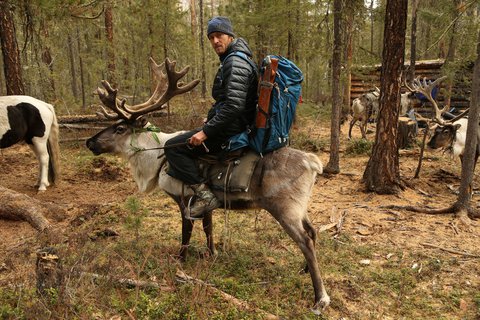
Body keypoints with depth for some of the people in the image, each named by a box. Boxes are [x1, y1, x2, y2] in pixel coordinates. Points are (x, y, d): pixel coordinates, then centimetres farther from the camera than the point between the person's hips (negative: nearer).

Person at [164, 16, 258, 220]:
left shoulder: (235, 62, -17)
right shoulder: (231, 59, 18)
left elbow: (233, 105, -28)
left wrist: (206, 131, -25)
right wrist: (210, 118, 20)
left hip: (231, 131, -11)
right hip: (234, 126, 11)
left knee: (173, 147, -11)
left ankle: (204, 195, -13)